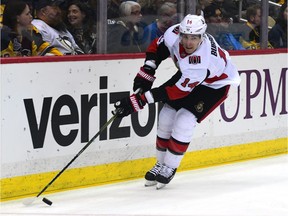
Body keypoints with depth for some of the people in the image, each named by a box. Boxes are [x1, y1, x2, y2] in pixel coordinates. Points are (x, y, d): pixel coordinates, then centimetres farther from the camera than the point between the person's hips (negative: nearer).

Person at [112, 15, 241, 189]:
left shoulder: (202, 60, -43)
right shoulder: (174, 34, -27)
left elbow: (177, 91, -40)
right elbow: (157, 47, -3)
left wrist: (140, 100, -41)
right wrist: (146, 73, -15)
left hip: (215, 84, -7)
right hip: (187, 74, 7)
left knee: (184, 121, -18)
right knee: (167, 115, 0)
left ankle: (169, 168, 0)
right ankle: (161, 163, 18)